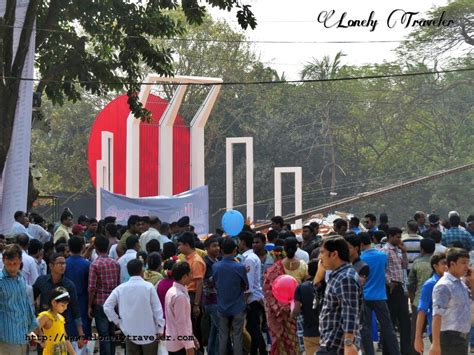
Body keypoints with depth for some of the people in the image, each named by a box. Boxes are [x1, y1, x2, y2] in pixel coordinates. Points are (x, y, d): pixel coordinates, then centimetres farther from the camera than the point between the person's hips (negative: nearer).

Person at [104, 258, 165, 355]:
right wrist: (160, 329, -2)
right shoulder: (148, 286, -11)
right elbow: (157, 309, -10)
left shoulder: (120, 288, -2)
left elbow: (107, 306, -3)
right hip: (149, 333, -2)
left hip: (130, 333, 3)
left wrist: (118, 322, 5)